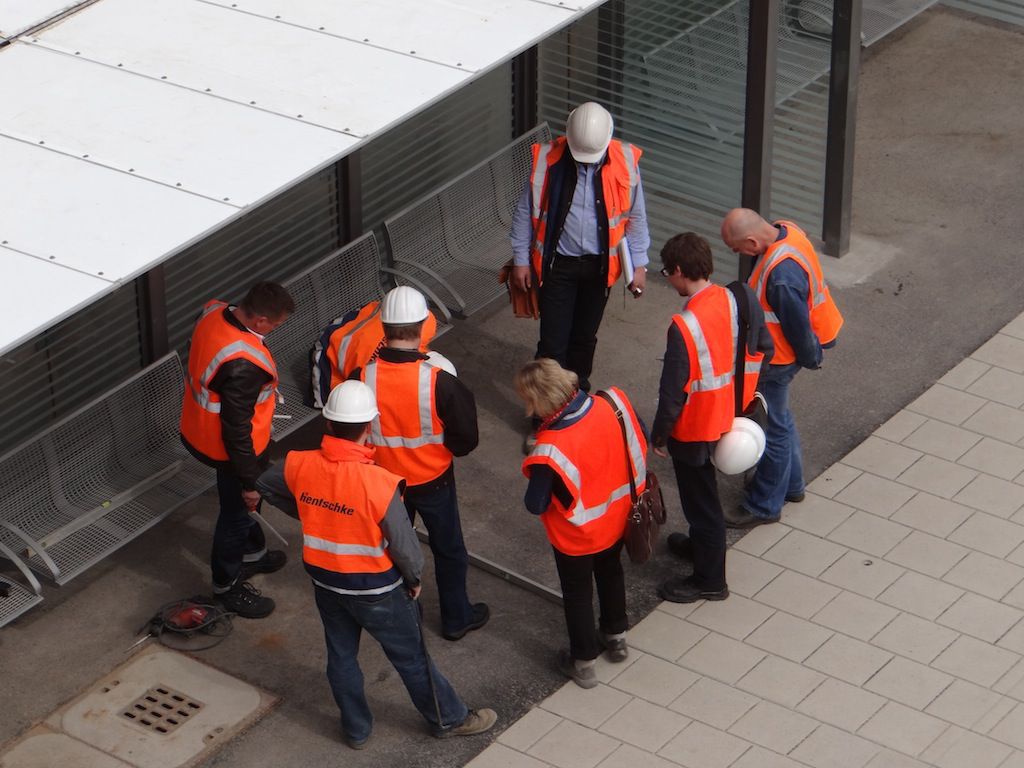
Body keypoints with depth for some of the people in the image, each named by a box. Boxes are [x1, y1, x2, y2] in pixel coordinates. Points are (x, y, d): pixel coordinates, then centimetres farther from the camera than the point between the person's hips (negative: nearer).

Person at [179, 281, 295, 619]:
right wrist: (249, 482, -18)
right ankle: (227, 586, 37)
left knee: (241, 503, 32)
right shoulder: (243, 365, -40)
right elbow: (236, 429, -31)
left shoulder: (213, 312, -14)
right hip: (227, 448, -9)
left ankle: (252, 552, 56)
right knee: (237, 509, 16)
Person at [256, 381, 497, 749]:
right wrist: (414, 577, -2)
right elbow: (404, 543, -22)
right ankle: (449, 719, 37)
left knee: (341, 656, 24)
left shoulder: (299, 466, -18)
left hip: (326, 582, 4)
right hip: (376, 590, -4)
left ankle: (356, 729, 43)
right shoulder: (379, 483, -33)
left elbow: (266, 485, 5)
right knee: (411, 658, 17)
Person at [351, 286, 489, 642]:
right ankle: (457, 618, 36)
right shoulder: (440, 381, -30)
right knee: (448, 549, 20)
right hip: (433, 481, -2)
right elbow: (466, 439, -19)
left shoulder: (362, 377, -23)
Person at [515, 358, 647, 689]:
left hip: (577, 538, -5)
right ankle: (616, 636, 54)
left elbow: (536, 505, -24)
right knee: (610, 572, 32)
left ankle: (583, 662, 41)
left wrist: (535, 473, -6)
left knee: (577, 593, 21)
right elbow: (641, 442, -6)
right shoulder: (614, 402, -24)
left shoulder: (550, 450, -38)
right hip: (618, 517, 5)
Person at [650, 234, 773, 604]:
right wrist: (744, 395, 18)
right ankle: (701, 544, 51)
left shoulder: (685, 326, -32)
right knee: (703, 492, 30)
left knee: (700, 499, 10)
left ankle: (709, 580, 26)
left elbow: (673, 393, -25)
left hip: (694, 428, -8)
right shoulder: (734, 300, -10)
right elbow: (763, 348, 4)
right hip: (724, 415, 8)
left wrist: (659, 435, -10)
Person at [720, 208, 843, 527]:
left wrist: (810, 359, -8)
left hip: (776, 359, -10)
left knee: (773, 428, 8)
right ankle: (791, 484, 45)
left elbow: (798, 325, -26)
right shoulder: (786, 230, -9)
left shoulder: (782, 276, -39)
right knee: (779, 416, 26)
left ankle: (764, 506, 25)